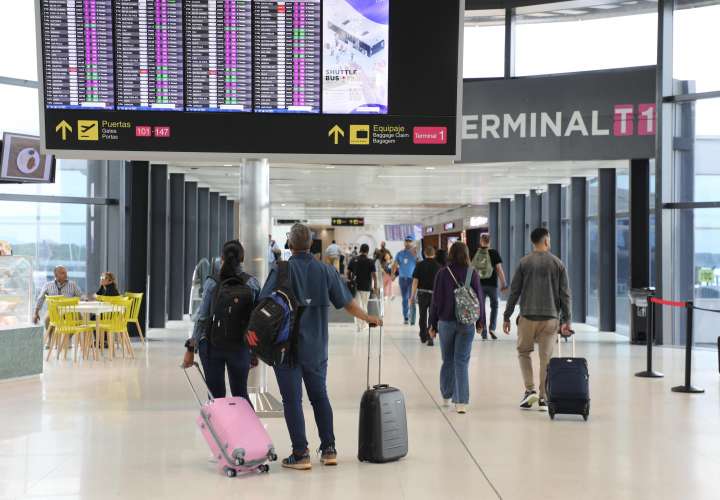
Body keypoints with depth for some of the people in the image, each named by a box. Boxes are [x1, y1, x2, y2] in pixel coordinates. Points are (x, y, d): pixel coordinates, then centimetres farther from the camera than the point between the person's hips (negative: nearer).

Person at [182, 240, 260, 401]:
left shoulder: (211, 282, -5)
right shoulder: (252, 283, -1)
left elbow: (202, 317, -5)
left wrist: (191, 348, -1)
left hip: (211, 345, -1)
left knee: (216, 395, 5)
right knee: (240, 394, 14)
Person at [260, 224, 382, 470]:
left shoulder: (281, 271, -9)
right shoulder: (326, 271, 2)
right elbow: (348, 303, 9)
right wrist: (369, 318, 25)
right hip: (316, 347, 4)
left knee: (292, 399, 2)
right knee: (320, 396, 16)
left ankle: (300, 454, 3)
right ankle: (329, 450, 17)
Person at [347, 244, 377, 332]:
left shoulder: (353, 260, 0)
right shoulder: (370, 262, -7)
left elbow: (348, 273, 2)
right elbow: (373, 275, -10)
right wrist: (375, 287, -3)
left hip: (355, 287, 1)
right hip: (366, 287, -1)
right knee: (364, 306, 13)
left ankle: (358, 325, -6)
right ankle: (363, 325, 20)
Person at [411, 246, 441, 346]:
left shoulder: (420, 265, -4)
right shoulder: (438, 266, -4)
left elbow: (415, 281, -6)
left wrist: (412, 296, -2)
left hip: (422, 293, 1)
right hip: (434, 294, -1)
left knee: (423, 316, 15)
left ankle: (423, 337, 26)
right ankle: (430, 337, -9)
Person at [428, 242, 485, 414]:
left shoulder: (442, 273, -5)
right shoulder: (472, 274, -4)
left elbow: (436, 300, -2)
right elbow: (479, 298, 1)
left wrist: (433, 324, 6)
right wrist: (480, 321, 13)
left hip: (446, 322, 0)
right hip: (467, 323, 0)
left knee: (447, 360, 15)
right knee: (462, 361, 0)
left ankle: (447, 396, 27)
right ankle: (461, 402, -7)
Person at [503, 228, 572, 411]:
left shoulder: (524, 262, 1)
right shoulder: (557, 263, 4)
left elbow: (514, 291, 0)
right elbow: (565, 294, 2)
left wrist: (507, 317, 5)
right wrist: (566, 320, 5)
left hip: (527, 316, -1)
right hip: (550, 317, 1)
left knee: (523, 352, 14)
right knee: (546, 357, 5)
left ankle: (530, 389, 0)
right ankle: (543, 398, 7)